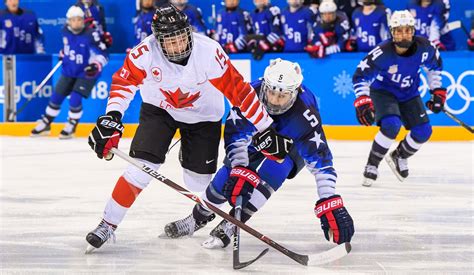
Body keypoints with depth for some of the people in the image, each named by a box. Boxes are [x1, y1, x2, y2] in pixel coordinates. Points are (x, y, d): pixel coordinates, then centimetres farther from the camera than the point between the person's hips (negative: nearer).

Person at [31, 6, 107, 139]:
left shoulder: (90, 35, -25)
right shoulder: (66, 30, -8)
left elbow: (102, 54, -24)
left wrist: (96, 65, -39)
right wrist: (63, 53, 18)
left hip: (86, 73, -6)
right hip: (69, 70, 6)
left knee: (75, 100, -16)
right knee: (56, 97, 8)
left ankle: (70, 128, 5)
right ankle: (45, 124, 25)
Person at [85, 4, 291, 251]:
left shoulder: (209, 51, -33)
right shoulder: (146, 52, -29)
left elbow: (238, 90, -27)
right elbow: (124, 82, -14)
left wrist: (265, 130, -24)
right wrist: (111, 117, -27)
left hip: (203, 116, 0)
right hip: (159, 109, 0)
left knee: (197, 182, 2)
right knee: (140, 169, -15)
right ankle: (108, 224, 0)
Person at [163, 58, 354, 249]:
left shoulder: (304, 114, -40)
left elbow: (321, 161, -41)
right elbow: (236, 134, -30)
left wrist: (332, 205, -49)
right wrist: (240, 170, -43)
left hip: (291, 148, -3)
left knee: (273, 169, -30)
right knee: (229, 173, -11)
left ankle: (230, 226, -21)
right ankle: (198, 218, 17)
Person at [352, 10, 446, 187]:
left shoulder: (424, 48, -18)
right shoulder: (383, 53, -30)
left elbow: (435, 66, 4)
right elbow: (360, 76, -25)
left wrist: (438, 91, 4)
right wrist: (362, 103, -34)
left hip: (409, 94, 5)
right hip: (383, 91, -5)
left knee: (423, 131, -4)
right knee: (391, 125, -30)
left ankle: (399, 157, 25)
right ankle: (372, 165, -12)